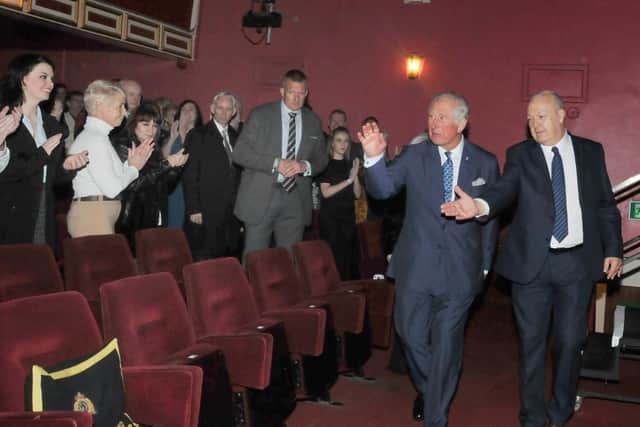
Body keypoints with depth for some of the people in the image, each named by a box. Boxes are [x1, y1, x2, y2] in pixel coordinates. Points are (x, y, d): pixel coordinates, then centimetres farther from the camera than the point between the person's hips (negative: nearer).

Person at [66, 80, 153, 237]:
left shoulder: (98, 135, 15)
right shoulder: (95, 139, -14)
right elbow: (112, 188, -18)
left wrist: (131, 164, 6)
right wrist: (133, 168, -4)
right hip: (92, 216, -10)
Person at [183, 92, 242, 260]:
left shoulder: (236, 137, 15)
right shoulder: (198, 136, -1)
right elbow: (189, 176, -6)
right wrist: (194, 210, -12)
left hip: (232, 213, 5)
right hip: (207, 213, -5)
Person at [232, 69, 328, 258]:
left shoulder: (313, 121, 10)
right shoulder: (260, 115, -1)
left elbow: (322, 159, 14)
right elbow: (239, 153, -6)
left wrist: (305, 166, -9)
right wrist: (275, 164, -17)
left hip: (296, 201, 3)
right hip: (260, 198, -3)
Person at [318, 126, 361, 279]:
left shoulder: (350, 164, 13)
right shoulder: (326, 164, -1)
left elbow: (358, 194, 7)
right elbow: (326, 192, -13)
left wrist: (355, 176, -9)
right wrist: (348, 180, -13)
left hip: (348, 216, 5)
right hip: (330, 217, -5)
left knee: (350, 258, 0)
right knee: (335, 258, -9)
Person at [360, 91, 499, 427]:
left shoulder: (485, 163, 0)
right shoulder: (415, 155, -1)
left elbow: (491, 217, 6)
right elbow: (383, 189, -12)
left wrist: (485, 264, 7)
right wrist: (374, 157, -30)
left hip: (460, 270, -1)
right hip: (416, 265, 1)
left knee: (447, 343, 7)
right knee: (412, 336, 12)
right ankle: (427, 389, 42)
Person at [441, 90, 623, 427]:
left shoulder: (591, 151, 7)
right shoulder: (520, 154, 1)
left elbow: (606, 205, 10)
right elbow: (506, 188, -17)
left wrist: (612, 249, 5)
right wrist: (480, 205, -38)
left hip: (577, 261, 1)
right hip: (532, 262, -1)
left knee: (569, 341, 9)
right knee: (532, 343, 6)